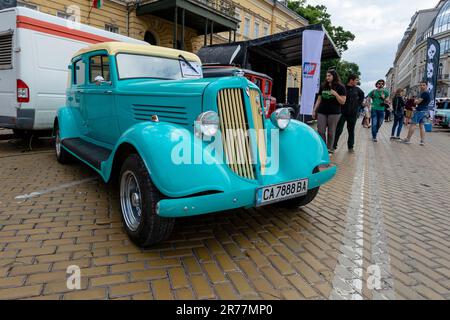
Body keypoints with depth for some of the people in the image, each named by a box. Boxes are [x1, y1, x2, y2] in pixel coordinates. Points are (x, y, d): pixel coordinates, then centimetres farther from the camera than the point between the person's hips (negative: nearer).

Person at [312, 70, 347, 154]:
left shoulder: (340, 87, 1)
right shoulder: (323, 86, 12)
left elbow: (342, 102, -4)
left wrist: (335, 94, -17)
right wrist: (314, 110, 12)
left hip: (334, 113, -3)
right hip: (322, 112, 3)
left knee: (331, 132, 1)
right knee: (320, 131, -2)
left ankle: (329, 149, 10)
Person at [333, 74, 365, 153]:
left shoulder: (357, 89, 5)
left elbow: (362, 95, 24)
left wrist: (359, 103, 11)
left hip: (353, 114, 4)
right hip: (343, 112, -4)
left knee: (351, 131, 10)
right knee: (338, 130, -2)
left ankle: (350, 147, 19)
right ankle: (334, 145, 9)